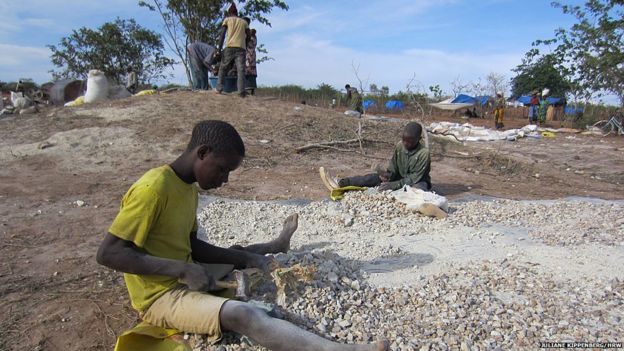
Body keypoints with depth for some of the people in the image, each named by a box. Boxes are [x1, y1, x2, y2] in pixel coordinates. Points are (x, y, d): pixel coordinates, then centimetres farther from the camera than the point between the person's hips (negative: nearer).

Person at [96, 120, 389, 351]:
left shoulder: (188, 189, 5)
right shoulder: (153, 188, -22)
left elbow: (192, 246, 9)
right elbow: (108, 253, -24)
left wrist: (246, 258, -3)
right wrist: (182, 269, -30)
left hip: (185, 279, 9)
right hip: (161, 296, -9)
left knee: (240, 254, 24)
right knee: (241, 315, -31)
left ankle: (275, 245, 58)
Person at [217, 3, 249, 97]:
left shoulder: (227, 20, 14)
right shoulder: (244, 22, 21)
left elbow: (222, 34, 2)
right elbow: (248, 36, 13)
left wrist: (219, 48, -3)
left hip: (230, 47, -1)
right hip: (241, 48, 1)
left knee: (223, 68, 10)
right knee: (241, 70, -7)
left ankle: (219, 89, 4)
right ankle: (241, 91, -20)